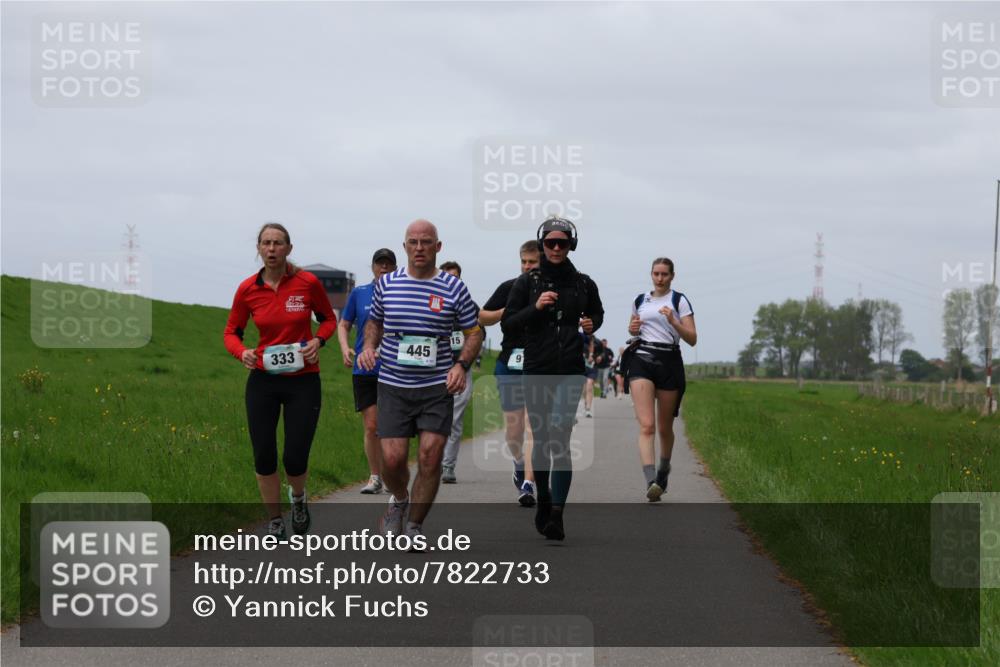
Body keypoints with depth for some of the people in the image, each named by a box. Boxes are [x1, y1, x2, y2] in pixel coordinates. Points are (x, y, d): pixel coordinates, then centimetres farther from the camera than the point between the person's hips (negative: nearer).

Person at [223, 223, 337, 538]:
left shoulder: (308, 283, -7)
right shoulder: (247, 290, -4)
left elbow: (328, 319, 9)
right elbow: (231, 332, 8)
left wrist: (318, 340, -11)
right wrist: (242, 352, -13)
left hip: (303, 381, -1)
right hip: (262, 381, 2)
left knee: (295, 458, -4)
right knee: (264, 456, -1)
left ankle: (298, 497, 32)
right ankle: (275, 522, 19)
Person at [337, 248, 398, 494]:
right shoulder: (359, 293, 6)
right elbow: (343, 325, 12)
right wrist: (345, 348, -6)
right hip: (364, 370, 1)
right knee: (371, 426, -2)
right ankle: (375, 477, 10)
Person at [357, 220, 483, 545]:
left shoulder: (454, 288, 0)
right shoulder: (386, 284, 5)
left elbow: (474, 332, 7)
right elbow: (374, 322, 21)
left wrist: (461, 365, -9)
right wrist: (369, 346, 0)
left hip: (438, 385, -1)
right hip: (393, 385, 1)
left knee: (430, 456, -7)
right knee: (392, 458, -8)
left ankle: (415, 527, 9)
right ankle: (399, 500, 26)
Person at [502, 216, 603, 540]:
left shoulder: (583, 283, 6)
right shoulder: (527, 282, 3)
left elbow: (598, 313, 24)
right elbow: (507, 324, 2)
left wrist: (592, 325, 2)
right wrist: (535, 308, -13)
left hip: (570, 371, -1)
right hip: (536, 370, 1)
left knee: (560, 438, -15)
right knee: (540, 439, 11)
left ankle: (556, 514, -20)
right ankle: (543, 500, 32)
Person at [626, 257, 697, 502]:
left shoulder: (679, 301, 3)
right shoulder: (640, 301, 13)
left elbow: (692, 339, -3)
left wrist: (673, 322, -18)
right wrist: (632, 329, 6)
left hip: (669, 362, -1)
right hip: (642, 361, 1)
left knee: (664, 428, 9)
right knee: (646, 425, -16)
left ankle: (663, 470, 36)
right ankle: (651, 481, -28)